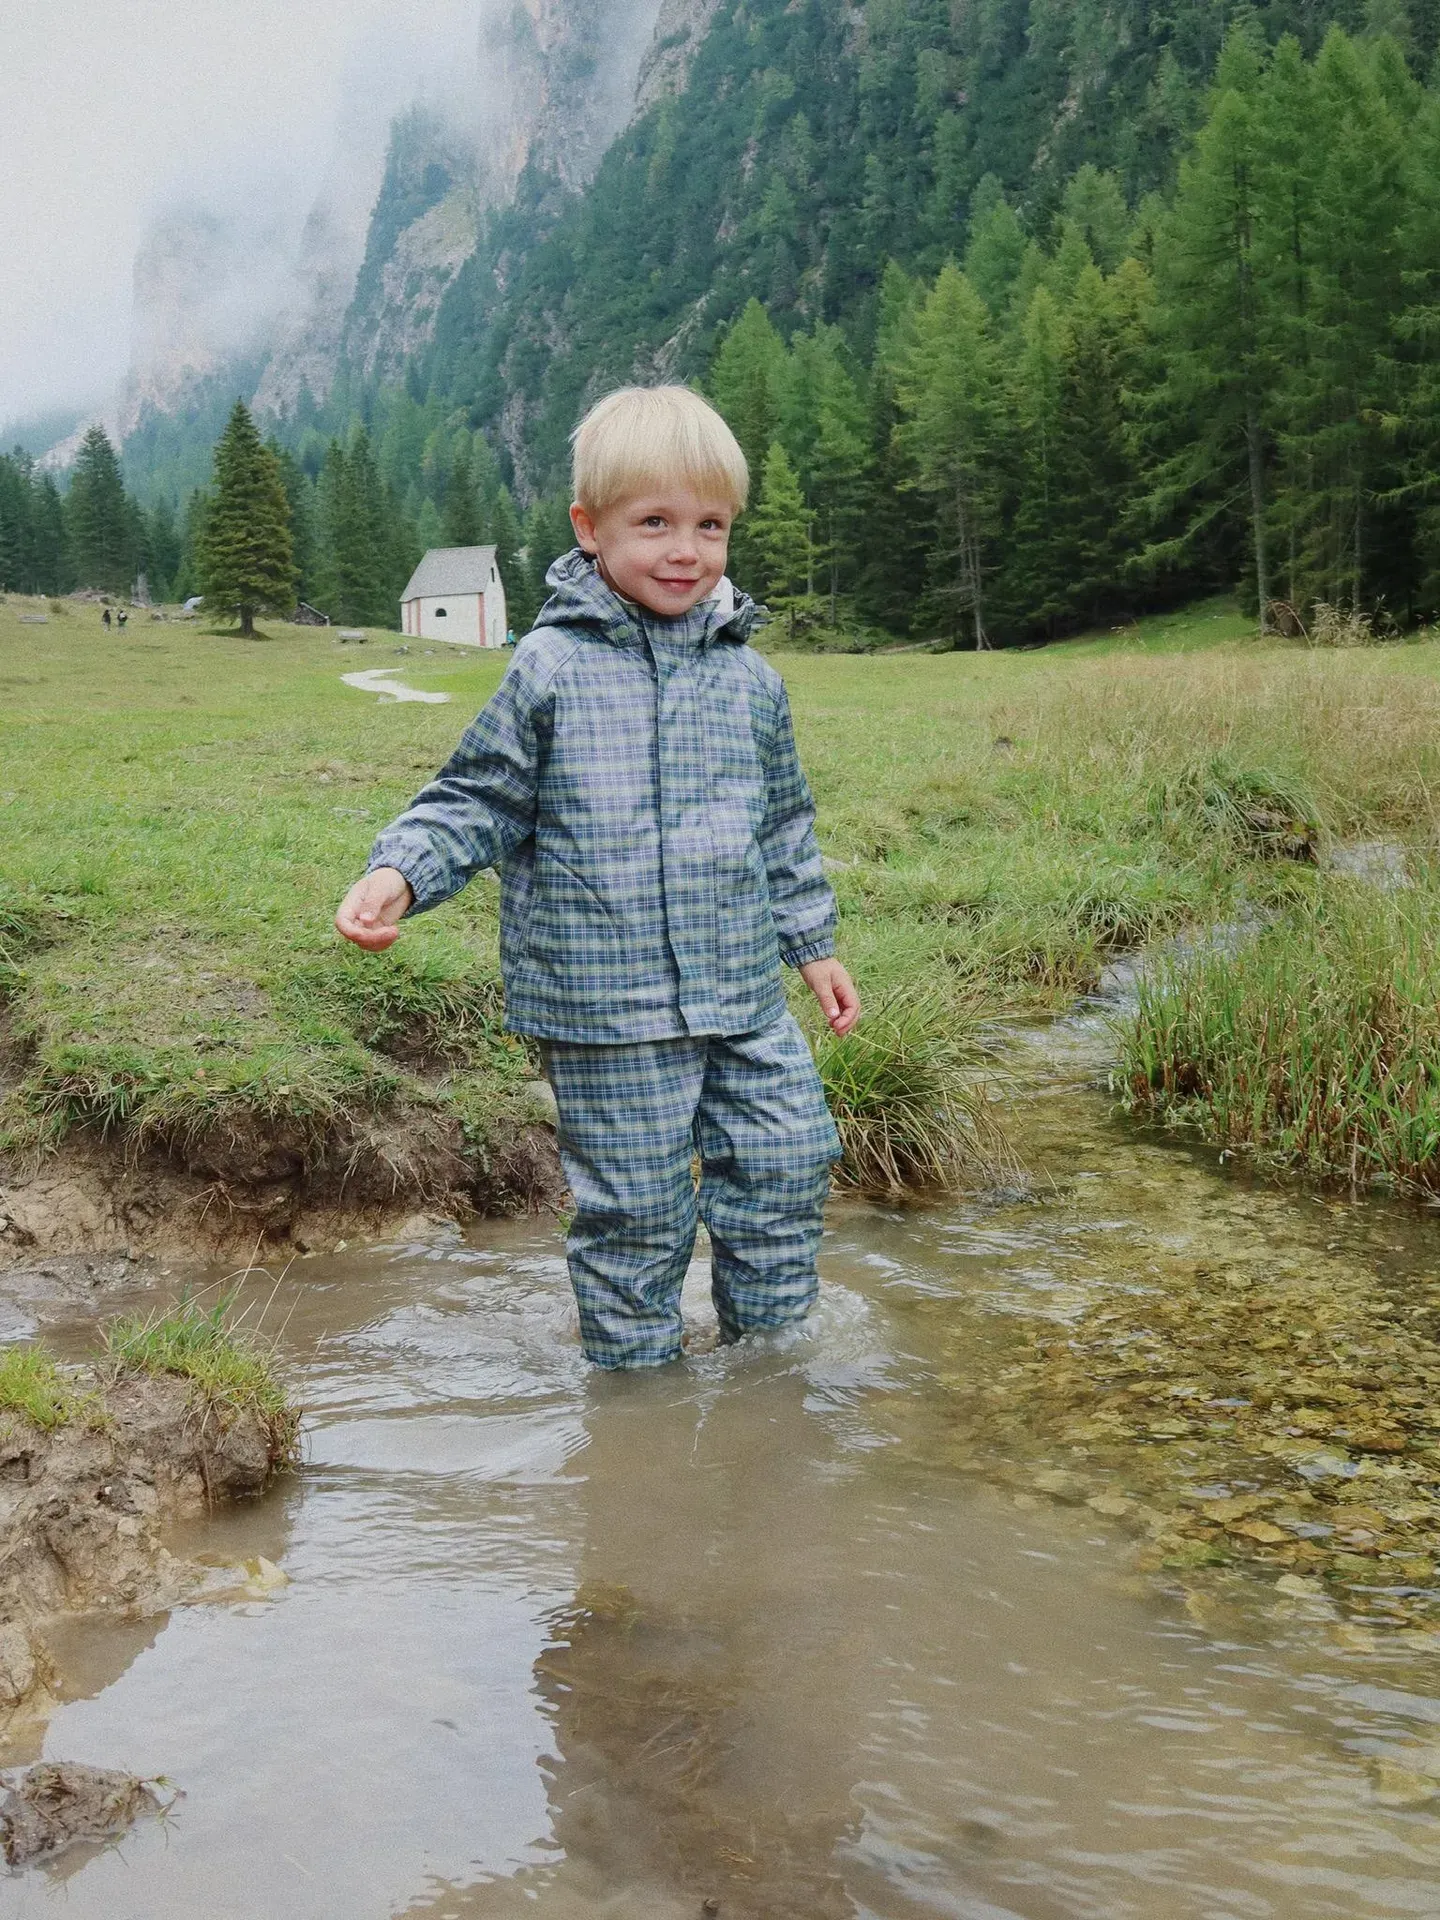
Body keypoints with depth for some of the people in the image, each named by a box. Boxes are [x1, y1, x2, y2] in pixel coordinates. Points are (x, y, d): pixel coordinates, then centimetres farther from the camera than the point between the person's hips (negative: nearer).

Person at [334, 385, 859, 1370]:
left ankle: (768, 1349, 31)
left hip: (744, 996, 5)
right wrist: (400, 872, -17)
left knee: (786, 1167, 10)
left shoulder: (750, 678, 7)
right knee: (636, 1211, 4)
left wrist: (813, 942, 21)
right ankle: (637, 1374, 25)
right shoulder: (551, 668, -6)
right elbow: (480, 799, -1)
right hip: (608, 1010, -4)